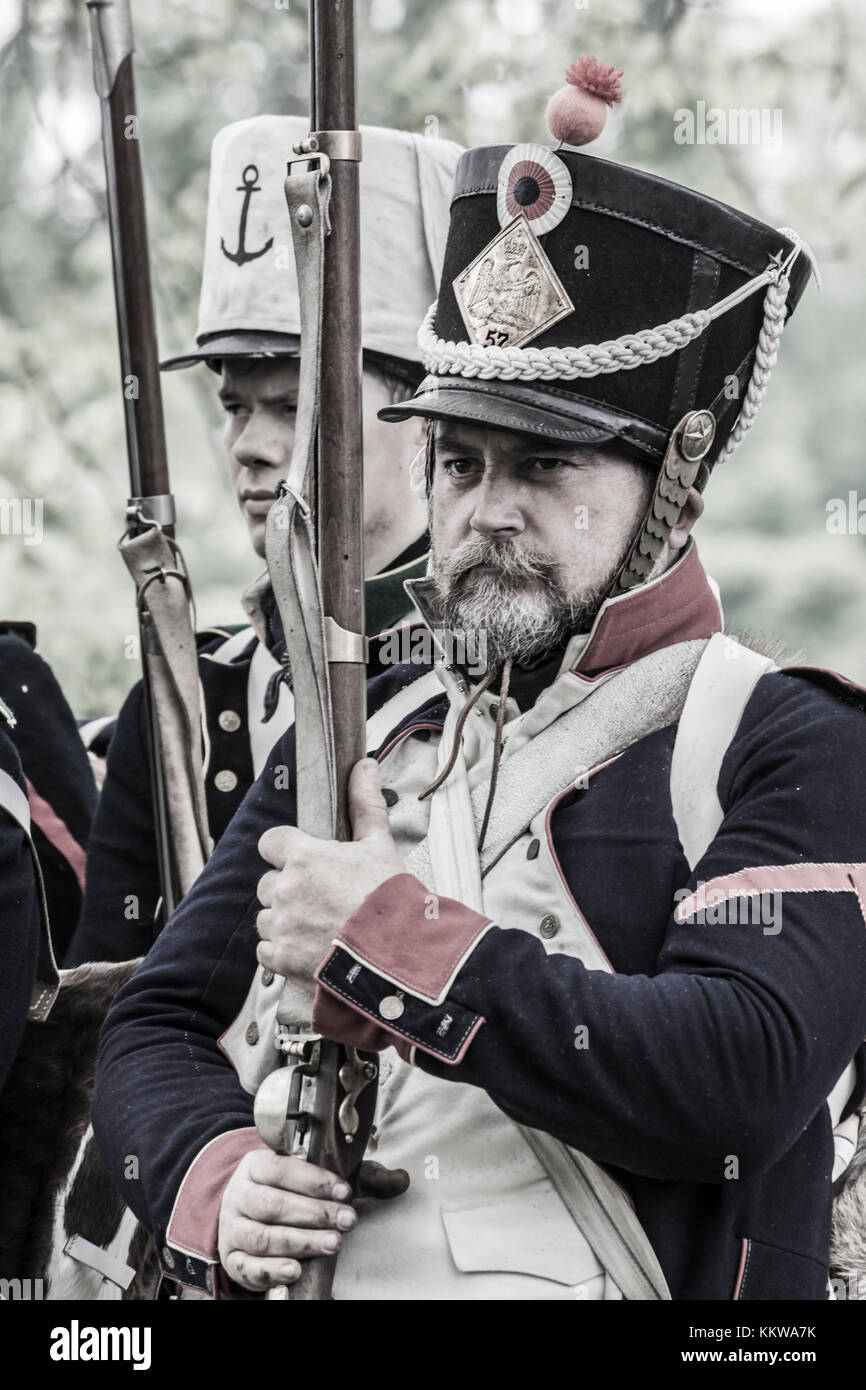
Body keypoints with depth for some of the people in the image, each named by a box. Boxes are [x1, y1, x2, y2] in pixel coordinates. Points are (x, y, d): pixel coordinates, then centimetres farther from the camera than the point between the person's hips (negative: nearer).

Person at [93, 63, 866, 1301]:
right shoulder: (356, 735, 16)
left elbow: (745, 1080, -13)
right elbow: (156, 1032, 16)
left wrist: (392, 942, -11)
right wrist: (217, 1187, -4)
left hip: (602, 1283, -4)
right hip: (309, 1278, 4)